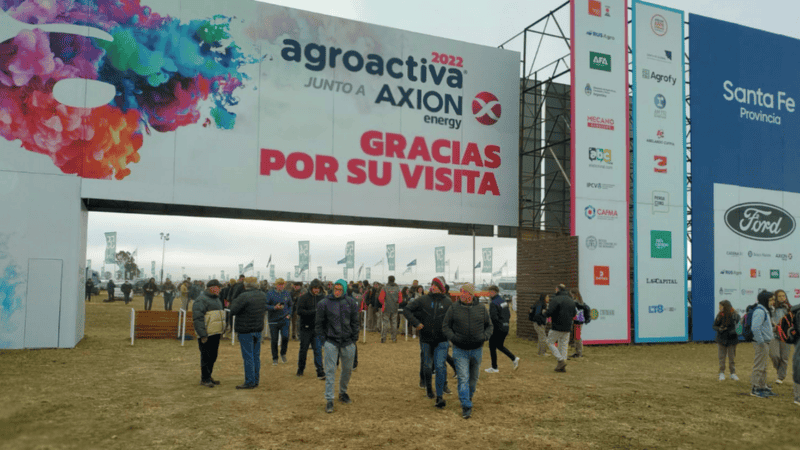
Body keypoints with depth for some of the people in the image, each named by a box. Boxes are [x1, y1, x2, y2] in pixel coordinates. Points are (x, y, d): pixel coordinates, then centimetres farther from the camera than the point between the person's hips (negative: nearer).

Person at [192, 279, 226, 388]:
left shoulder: (216, 299, 18)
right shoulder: (201, 300, -13)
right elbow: (198, 318, -19)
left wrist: (221, 331, 22)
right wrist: (203, 335, -22)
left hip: (215, 334, 9)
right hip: (206, 334, -9)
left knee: (213, 356, 13)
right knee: (206, 357, -3)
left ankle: (208, 376, 25)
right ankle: (204, 379, 6)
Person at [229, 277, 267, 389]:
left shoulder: (244, 296, -19)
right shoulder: (263, 295, 5)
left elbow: (233, 311, -15)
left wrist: (234, 301, 0)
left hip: (245, 330, -7)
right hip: (258, 329, 7)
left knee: (248, 357, -1)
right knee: (256, 356, 12)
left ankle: (249, 382, 3)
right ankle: (256, 380, 19)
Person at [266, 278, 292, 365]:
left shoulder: (287, 294, 10)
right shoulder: (270, 294, -1)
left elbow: (290, 305, 18)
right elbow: (265, 305, -6)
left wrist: (289, 314, 2)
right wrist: (274, 307, -20)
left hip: (284, 320, 1)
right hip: (273, 321, -1)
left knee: (285, 337, -15)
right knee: (274, 340, 3)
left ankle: (283, 353, 12)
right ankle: (275, 359, 18)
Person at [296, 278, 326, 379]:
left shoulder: (322, 298, 2)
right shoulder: (304, 297, -6)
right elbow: (299, 311, -14)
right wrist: (313, 312, -21)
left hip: (318, 328, 1)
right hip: (306, 328, -1)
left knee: (318, 350, -1)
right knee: (303, 349, 12)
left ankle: (320, 372, 3)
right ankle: (300, 369, 30)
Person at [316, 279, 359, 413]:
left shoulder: (351, 303, 0)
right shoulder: (324, 303, -6)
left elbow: (355, 322, 7)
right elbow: (318, 324, 2)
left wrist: (354, 339, 3)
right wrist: (323, 339, -2)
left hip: (348, 342, 3)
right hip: (331, 342, -2)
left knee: (347, 369, 13)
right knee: (330, 371, -4)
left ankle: (343, 393, 35)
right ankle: (329, 400, 2)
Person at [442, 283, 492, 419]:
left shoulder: (481, 309, 1)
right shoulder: (454, 308, -4)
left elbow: (489, 326, 12)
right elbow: (445, 327, 1)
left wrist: (485, 336, -7)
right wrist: (453, 338, -15)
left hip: (477, 350, 2)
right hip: (460, 350, -2)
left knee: (474, 377, 15)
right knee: (463, 378, -8)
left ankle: (469, 397, 39)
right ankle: (466, 407, -4)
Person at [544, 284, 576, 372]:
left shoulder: (556, 299, -13)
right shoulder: (571, 301, 11)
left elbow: (549, 312, -20)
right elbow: (573, 313, 20)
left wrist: (545, 313, 2)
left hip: (557, 327, -7)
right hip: (567, 327, 7)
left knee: (550, 342, 7)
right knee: (563, 345, 11)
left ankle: (561, 360, -6)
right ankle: (562, 367, 11)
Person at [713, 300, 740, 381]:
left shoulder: (734, 315, -7)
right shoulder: (719, 315, 2)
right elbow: (714, 326, 7)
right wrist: (719, 329, -13)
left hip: (731, 339, -2)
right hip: (721, 339, 2)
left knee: (732, 357, 6)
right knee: (721, 357, 5)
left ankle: (733, 374, 18)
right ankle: (722, 373, 14)